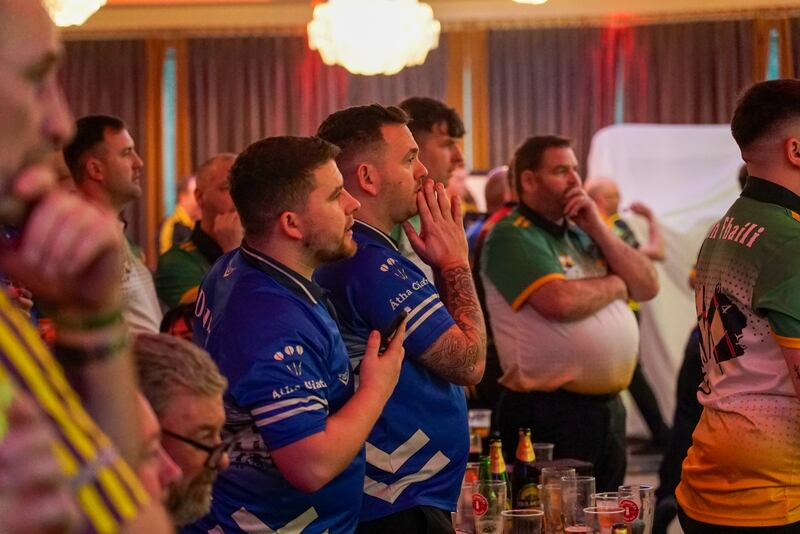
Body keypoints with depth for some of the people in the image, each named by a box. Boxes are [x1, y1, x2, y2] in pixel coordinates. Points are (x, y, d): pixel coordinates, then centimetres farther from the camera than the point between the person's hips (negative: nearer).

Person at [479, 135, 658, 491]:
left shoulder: (581, 232, 15)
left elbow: (648, 286, 9)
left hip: (607, 405, 8)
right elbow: (560, 301, -25)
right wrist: (617, 284, -5)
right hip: (550, 412, -8)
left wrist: (598, 229, -3)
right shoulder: (512, 236, -10)